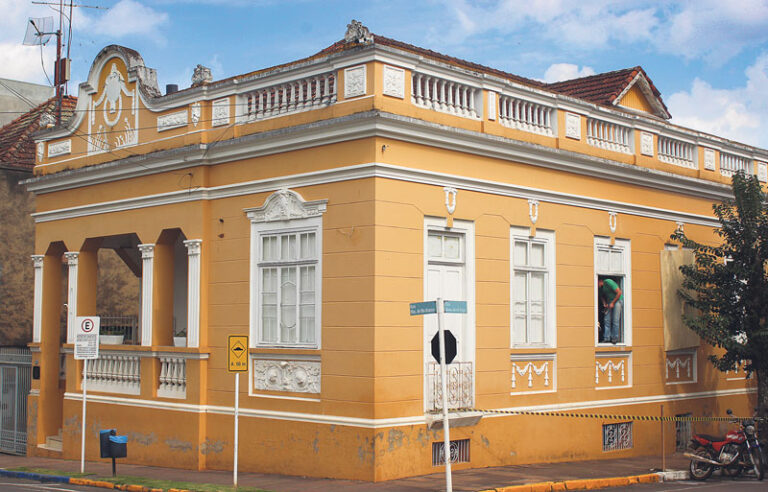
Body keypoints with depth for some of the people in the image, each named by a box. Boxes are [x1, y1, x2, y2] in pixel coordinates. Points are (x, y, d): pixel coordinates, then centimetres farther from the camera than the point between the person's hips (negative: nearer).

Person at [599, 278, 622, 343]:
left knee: (615, 320, -11)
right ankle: (606, 338, -3)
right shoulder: (600, 287, -2)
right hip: (609, 302, 6)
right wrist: (604, 303, -2)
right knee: (606, 320, -4)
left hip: (617, 300, -6)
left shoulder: (608, 282, -23)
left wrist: (612, 303, -17)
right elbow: (602, 296, 17)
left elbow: (619, 292, -21)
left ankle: (615, 338, -6)